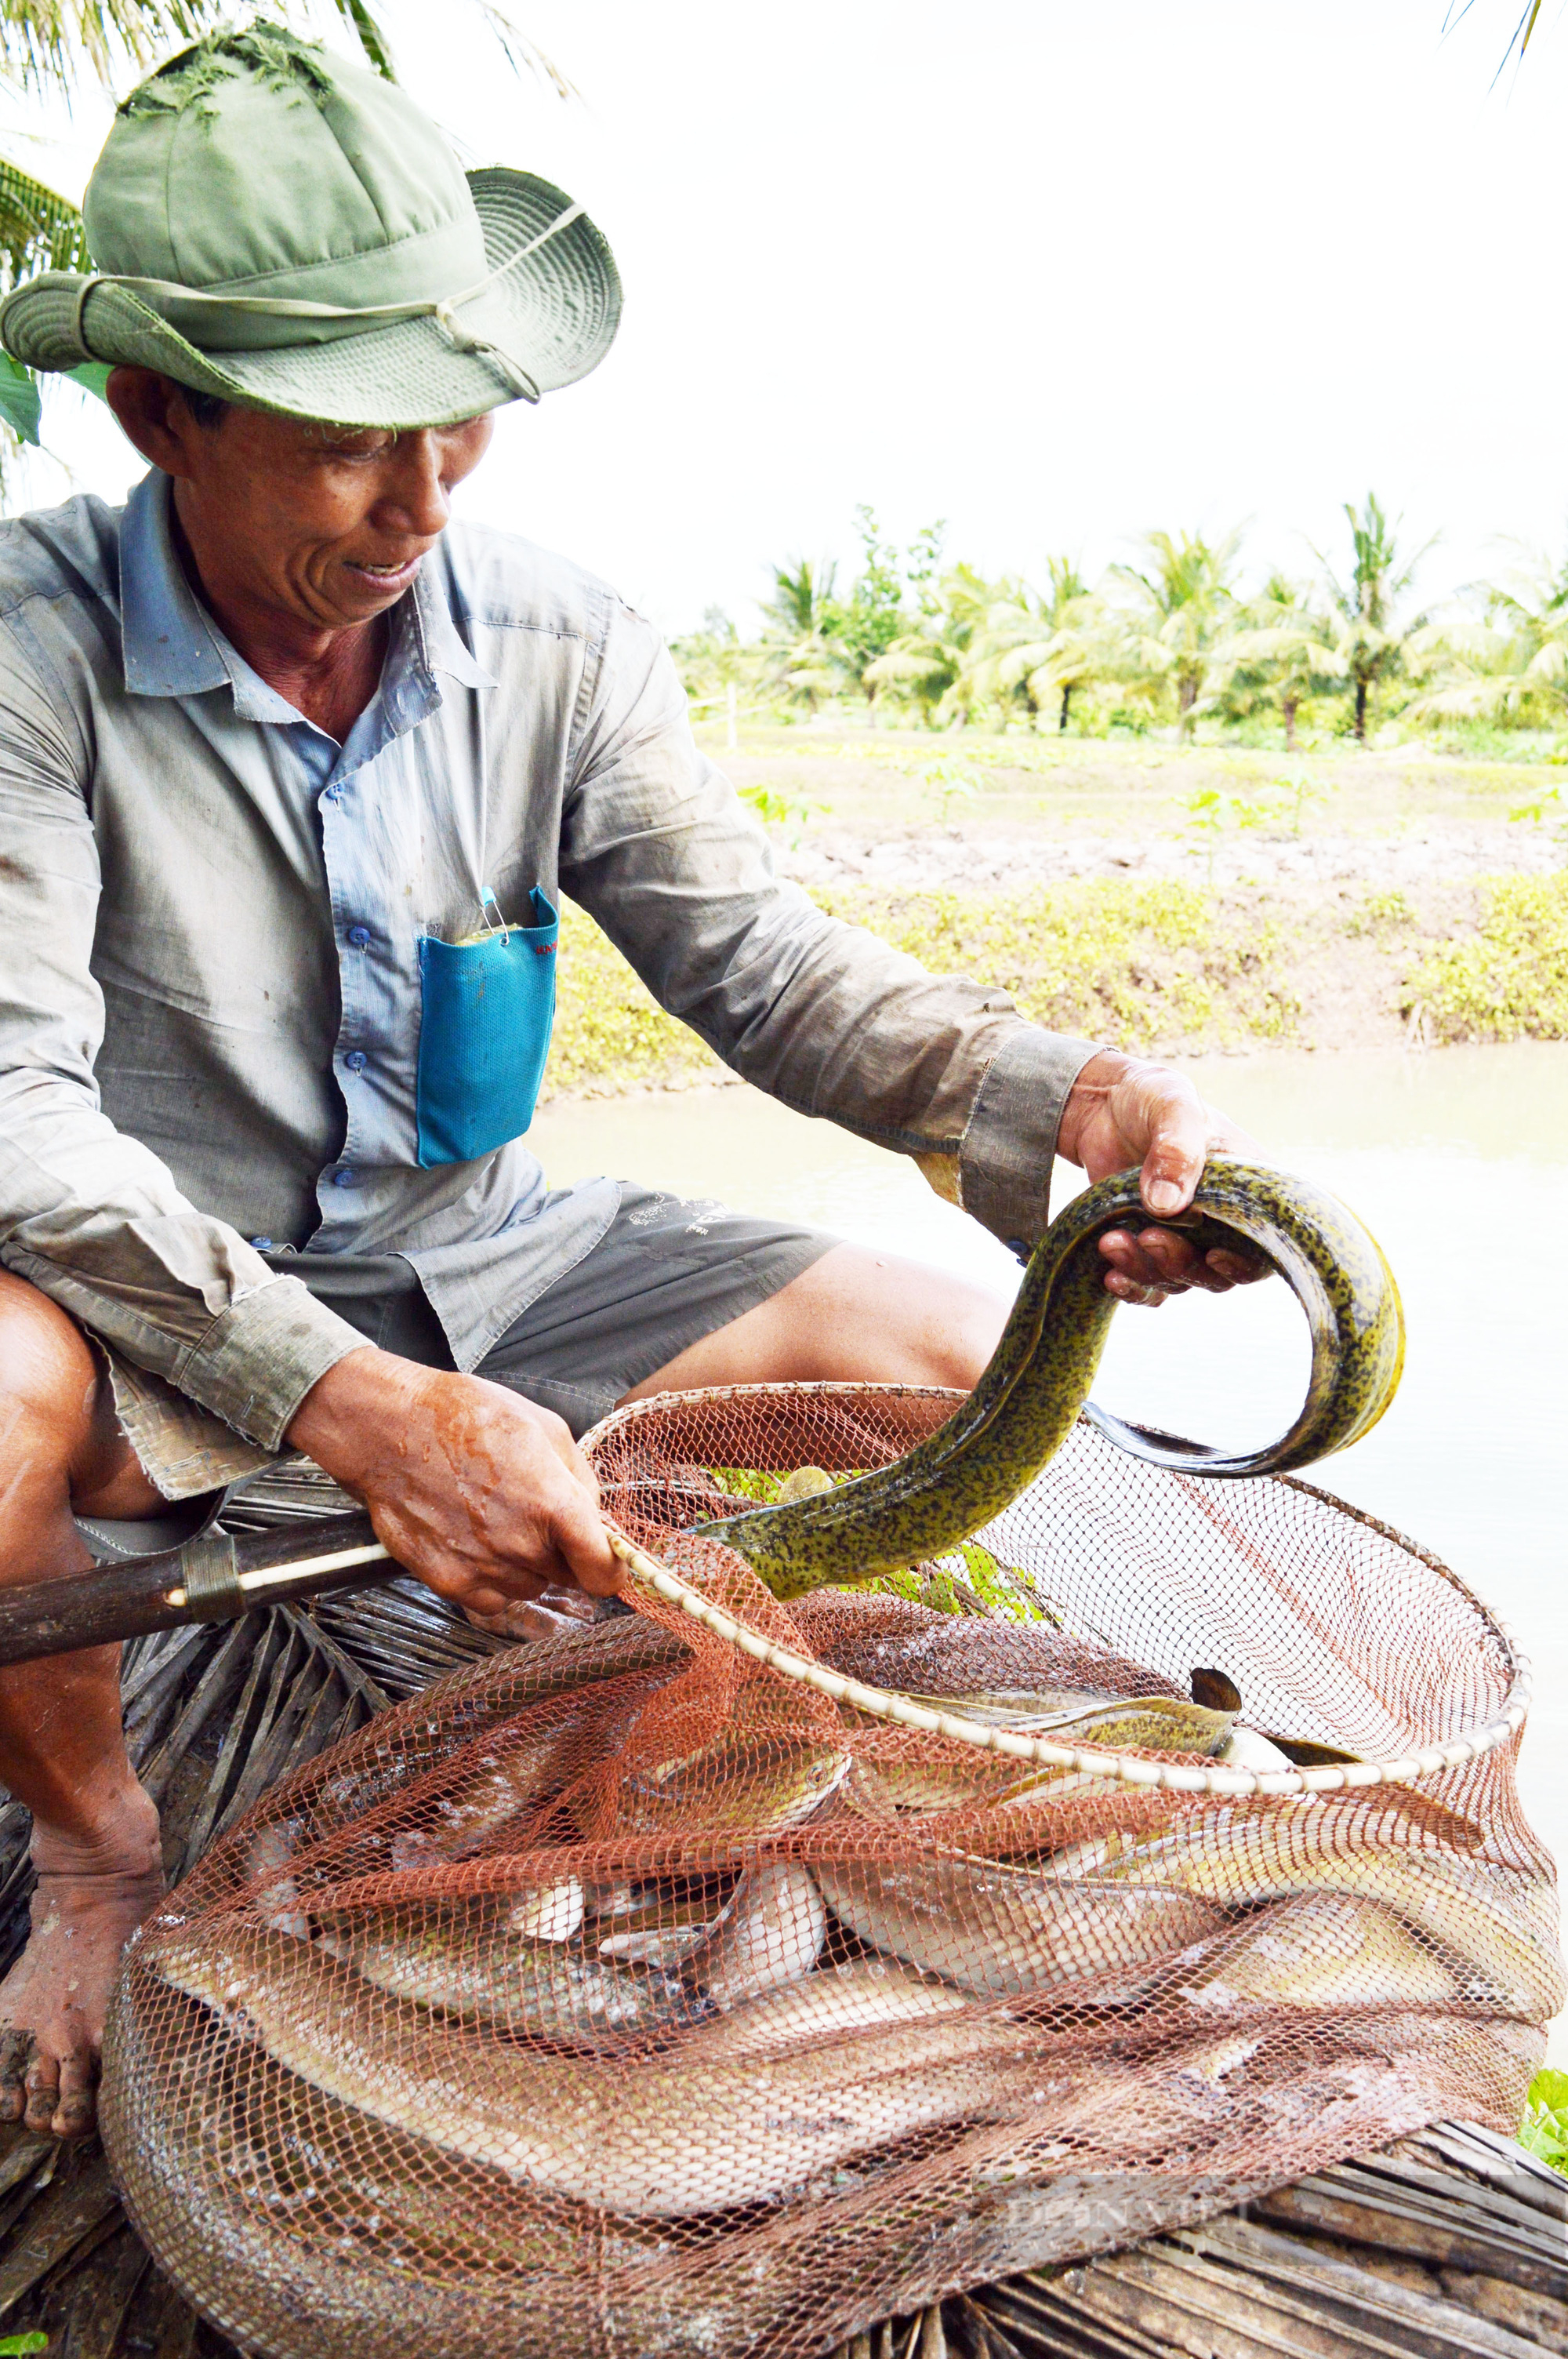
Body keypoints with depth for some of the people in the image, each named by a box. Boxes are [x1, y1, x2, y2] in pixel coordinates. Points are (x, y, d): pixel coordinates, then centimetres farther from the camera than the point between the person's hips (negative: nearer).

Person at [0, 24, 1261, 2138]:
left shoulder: (559, 650, -6)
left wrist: (1060, 1098, -29)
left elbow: (758, 956, -10)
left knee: (962, 1366, -11)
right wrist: (351, 1403, -37)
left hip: (475, 1262, 3)